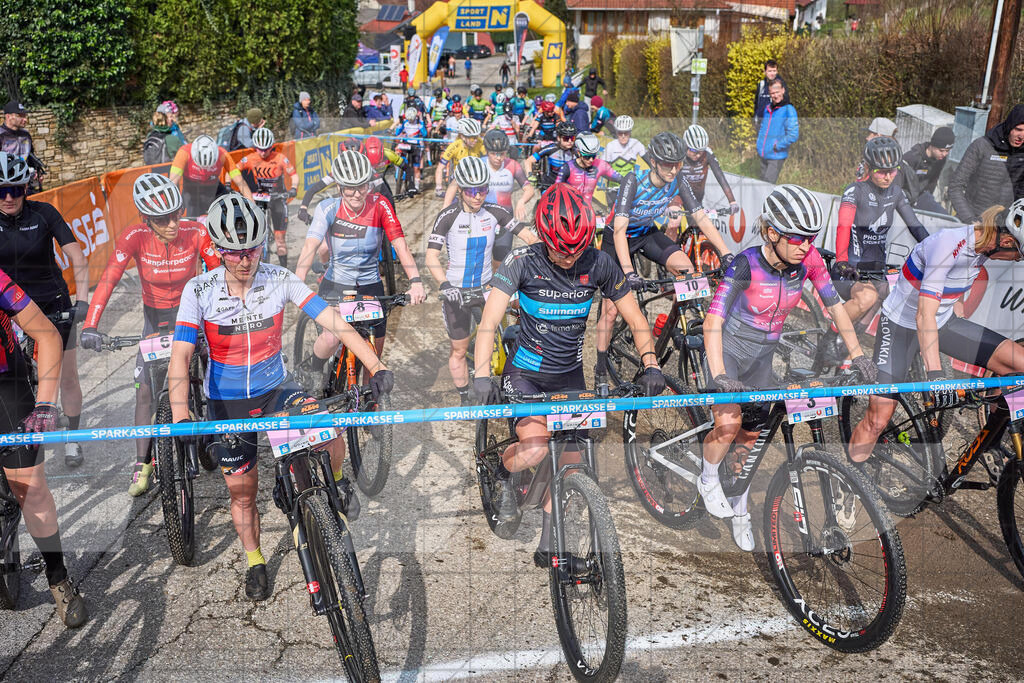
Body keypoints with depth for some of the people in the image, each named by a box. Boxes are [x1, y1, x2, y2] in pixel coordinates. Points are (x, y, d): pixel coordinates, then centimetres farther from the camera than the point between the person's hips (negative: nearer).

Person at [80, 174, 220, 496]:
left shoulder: (196, 233, -22)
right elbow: (108, 279, -30)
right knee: (144, 391, -1)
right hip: (154, 317, 1)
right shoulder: (134, 237, -23)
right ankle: (142, 465, 13)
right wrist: (90, 326, -41)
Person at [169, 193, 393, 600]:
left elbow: (333, 322, -21)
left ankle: (335, 481, 4)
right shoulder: (199, 290, -16)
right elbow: (180, 356, -21)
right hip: (227, 402, 0)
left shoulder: (280, 280, -14)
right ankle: (254, 563, 34)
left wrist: (376, 367, -32)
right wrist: (181, 418, -35)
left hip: (276, 389, 0)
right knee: (241, 491, 8)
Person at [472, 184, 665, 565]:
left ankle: (548, 540, 22)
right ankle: (501, 474, 12)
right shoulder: (524, 262, -18)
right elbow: (488, 324, -25)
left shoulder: (599, 264, -11)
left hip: (570, 376, 3)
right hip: (525, 374, -3)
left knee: (569, 462, 2)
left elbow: (637, 322, -5)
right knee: (535, 451, -24)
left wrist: (650, 365, -21)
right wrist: (482, 375, -40)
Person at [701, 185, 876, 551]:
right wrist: (719, 376, -44)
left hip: (762, 357, 5)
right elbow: (713, 322, -33)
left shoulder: (808, 259, -13)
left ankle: (739, 507, 31)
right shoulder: (746, 264, -27)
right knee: (729, 424, -25)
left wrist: (858, 355, -10)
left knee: (751, 436, 10)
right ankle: (708, 480, 5)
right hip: (727, 351, -5)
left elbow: (835, 305, -3)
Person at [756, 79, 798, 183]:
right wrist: (760, 144, 14)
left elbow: (793, 135, -17)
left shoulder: (789, 110, -11)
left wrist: (777, 146, -13)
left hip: (777, 156, -7)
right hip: (763, 155, 7)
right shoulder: (767, 108, 9)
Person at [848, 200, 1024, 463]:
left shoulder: (982, 242, -8)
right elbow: (925, 316, -37)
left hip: (945, 322, 7)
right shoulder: (948, 245, -30)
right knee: (878, 421, -12)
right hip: (903, 325, -7)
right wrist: (935, 374, -43)